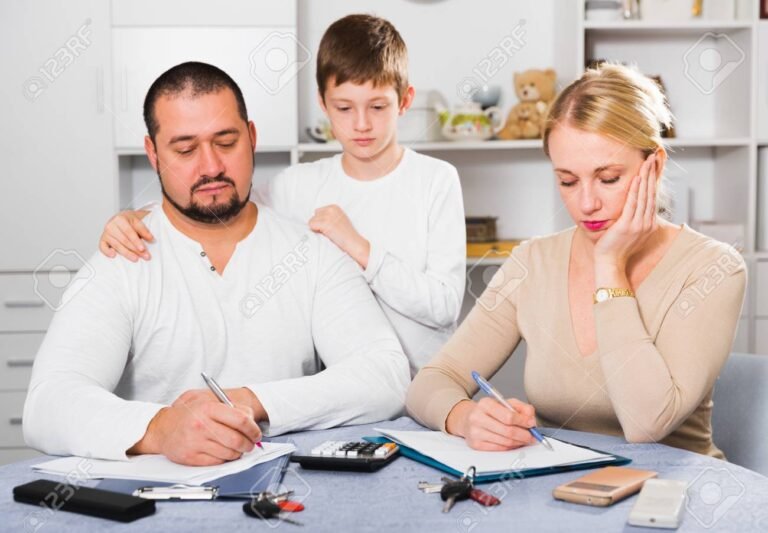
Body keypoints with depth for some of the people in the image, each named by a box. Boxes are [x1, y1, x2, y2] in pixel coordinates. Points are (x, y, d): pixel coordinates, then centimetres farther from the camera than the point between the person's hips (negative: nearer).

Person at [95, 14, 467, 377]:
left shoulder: (436, 180, -2)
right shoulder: (299, 186, 5)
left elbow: (445, 306, -8)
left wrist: (360, 248, -15)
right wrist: (134, 219, -12)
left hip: (422, 388, -2)